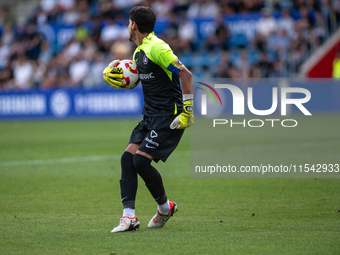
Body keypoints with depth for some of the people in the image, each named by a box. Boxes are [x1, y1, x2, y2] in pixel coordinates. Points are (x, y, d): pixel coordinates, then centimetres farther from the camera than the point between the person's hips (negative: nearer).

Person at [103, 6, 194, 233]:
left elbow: (186, 74, -19)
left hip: (169, 117, -9)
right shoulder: (139, 52, 14)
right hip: (150, 116, 9)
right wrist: (113, 71, 10)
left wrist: (187, 110, -20)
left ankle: (165, 206, 7)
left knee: (141, 161, -16)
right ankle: (129, 216, -4)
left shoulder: (157, 48, -16)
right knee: (128, 158, -3)